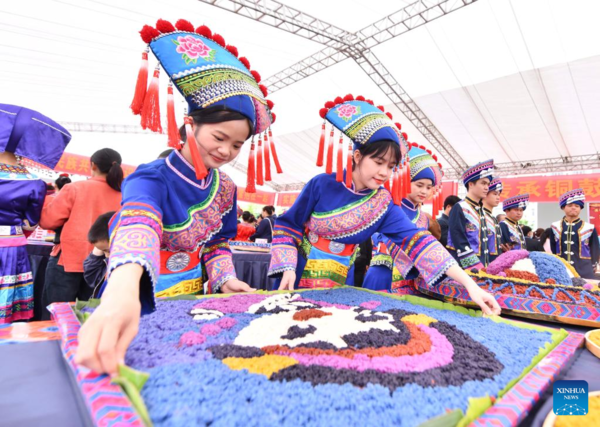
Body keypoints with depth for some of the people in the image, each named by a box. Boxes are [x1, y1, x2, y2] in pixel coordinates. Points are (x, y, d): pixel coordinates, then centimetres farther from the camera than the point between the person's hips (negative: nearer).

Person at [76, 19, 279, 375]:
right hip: (139, 301, -4)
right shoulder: (152, 178, -21)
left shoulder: (225, 189, -3)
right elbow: (138, 226, -43)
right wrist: (122, 292, -61)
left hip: (191, 296, 5)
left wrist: (224, 277, -10)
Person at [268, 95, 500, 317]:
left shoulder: (383, 205, -9)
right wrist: (288, 268, -16)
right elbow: (287, 225, -6)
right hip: (298, 275, -1)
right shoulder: (322, 185, -15)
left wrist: (469, 284, -28)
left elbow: (418, 240, -19)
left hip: (337, 282, 2)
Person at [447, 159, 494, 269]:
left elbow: (483, 242, 17)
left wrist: (485, 266, 10)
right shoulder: (459, 208, -10)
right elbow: (460, 243, -17)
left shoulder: (480, 211, 15)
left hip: (480, 267, 8)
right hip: (463, 267, -8)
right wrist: (477, 266, -20)